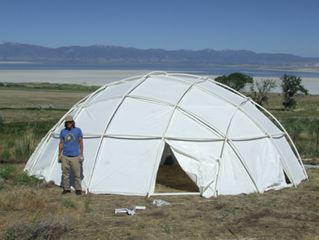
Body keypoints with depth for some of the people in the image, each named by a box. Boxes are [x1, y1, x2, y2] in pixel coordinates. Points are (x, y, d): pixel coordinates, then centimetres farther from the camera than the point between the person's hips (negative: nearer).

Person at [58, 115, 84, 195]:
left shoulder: (78, 130, 0)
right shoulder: (63, 131, 7)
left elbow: (81, 142, 3)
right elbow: (61, 143, 13)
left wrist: (81, 154, 0)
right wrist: (59, 154, 10)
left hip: (75, 156, -2)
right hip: (65, 156, 3)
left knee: (77, 174, -1)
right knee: (65, 174, 6)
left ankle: (78, 189, 11)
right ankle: (66, 189, 18)